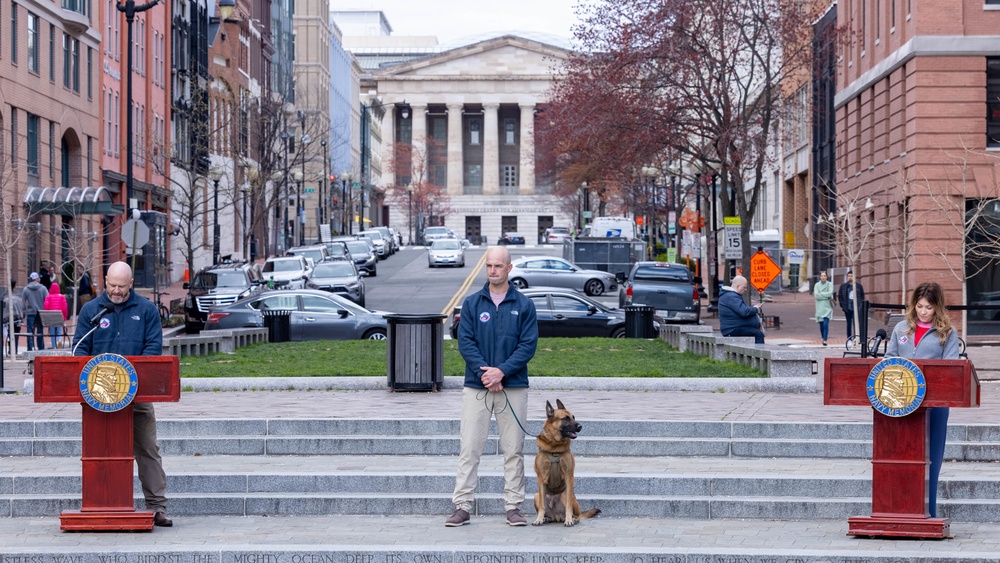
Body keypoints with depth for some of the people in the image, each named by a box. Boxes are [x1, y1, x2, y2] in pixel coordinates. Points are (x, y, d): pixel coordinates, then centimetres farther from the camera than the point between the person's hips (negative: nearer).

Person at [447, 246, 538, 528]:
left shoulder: (523, 305, 3)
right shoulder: (472, 303, 5)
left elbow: (528, 345, -3)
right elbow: (465, 341, -1)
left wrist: (501, 371, -15)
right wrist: (484, 372, -14)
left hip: (513, 387, 0)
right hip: (476, 387, 0)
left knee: (513, 450, 4)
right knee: (469, 448, -2)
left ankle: (513, 506, 11)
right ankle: (462, 506, 1)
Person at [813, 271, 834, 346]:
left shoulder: (830, 284, 2)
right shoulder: (817, 285, 6)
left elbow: (830, 293, -14)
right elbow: (816, 295, -7)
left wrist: (820, 294, -7)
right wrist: (826, 295, -9)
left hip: (827, 307, -2)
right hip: (819, 307, 2)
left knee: (826, 324, -14)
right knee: (821, 325, 7)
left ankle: (825, 340, -16)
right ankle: (823, 338, 25)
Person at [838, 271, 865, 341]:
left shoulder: (859, 286, 5)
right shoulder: (843, 286, 6)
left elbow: (862, 296, 12)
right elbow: (839, 296, 9)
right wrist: (842, 306, 0)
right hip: (848, 308, 1)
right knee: (849, 324, 9)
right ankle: (849, 338, 17)